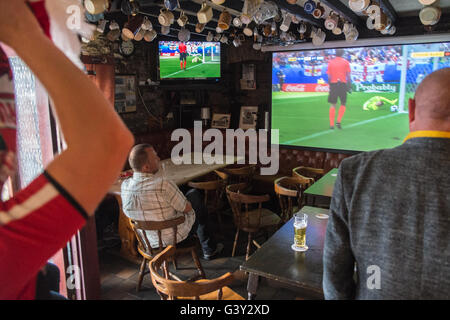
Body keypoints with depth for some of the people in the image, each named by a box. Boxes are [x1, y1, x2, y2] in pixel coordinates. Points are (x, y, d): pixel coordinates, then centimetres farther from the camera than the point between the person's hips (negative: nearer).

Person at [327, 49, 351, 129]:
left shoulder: (330, 62, 5)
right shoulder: (345, 62, 2)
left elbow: (329, 76, 3)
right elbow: (348, 75, 0)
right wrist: (349, 86, 5)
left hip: (333, 84, 1)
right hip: (343, 84, -1)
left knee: (333, 105, 6)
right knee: (343, 104, 13)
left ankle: (331, 124, 2)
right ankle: (338, 121, -1)